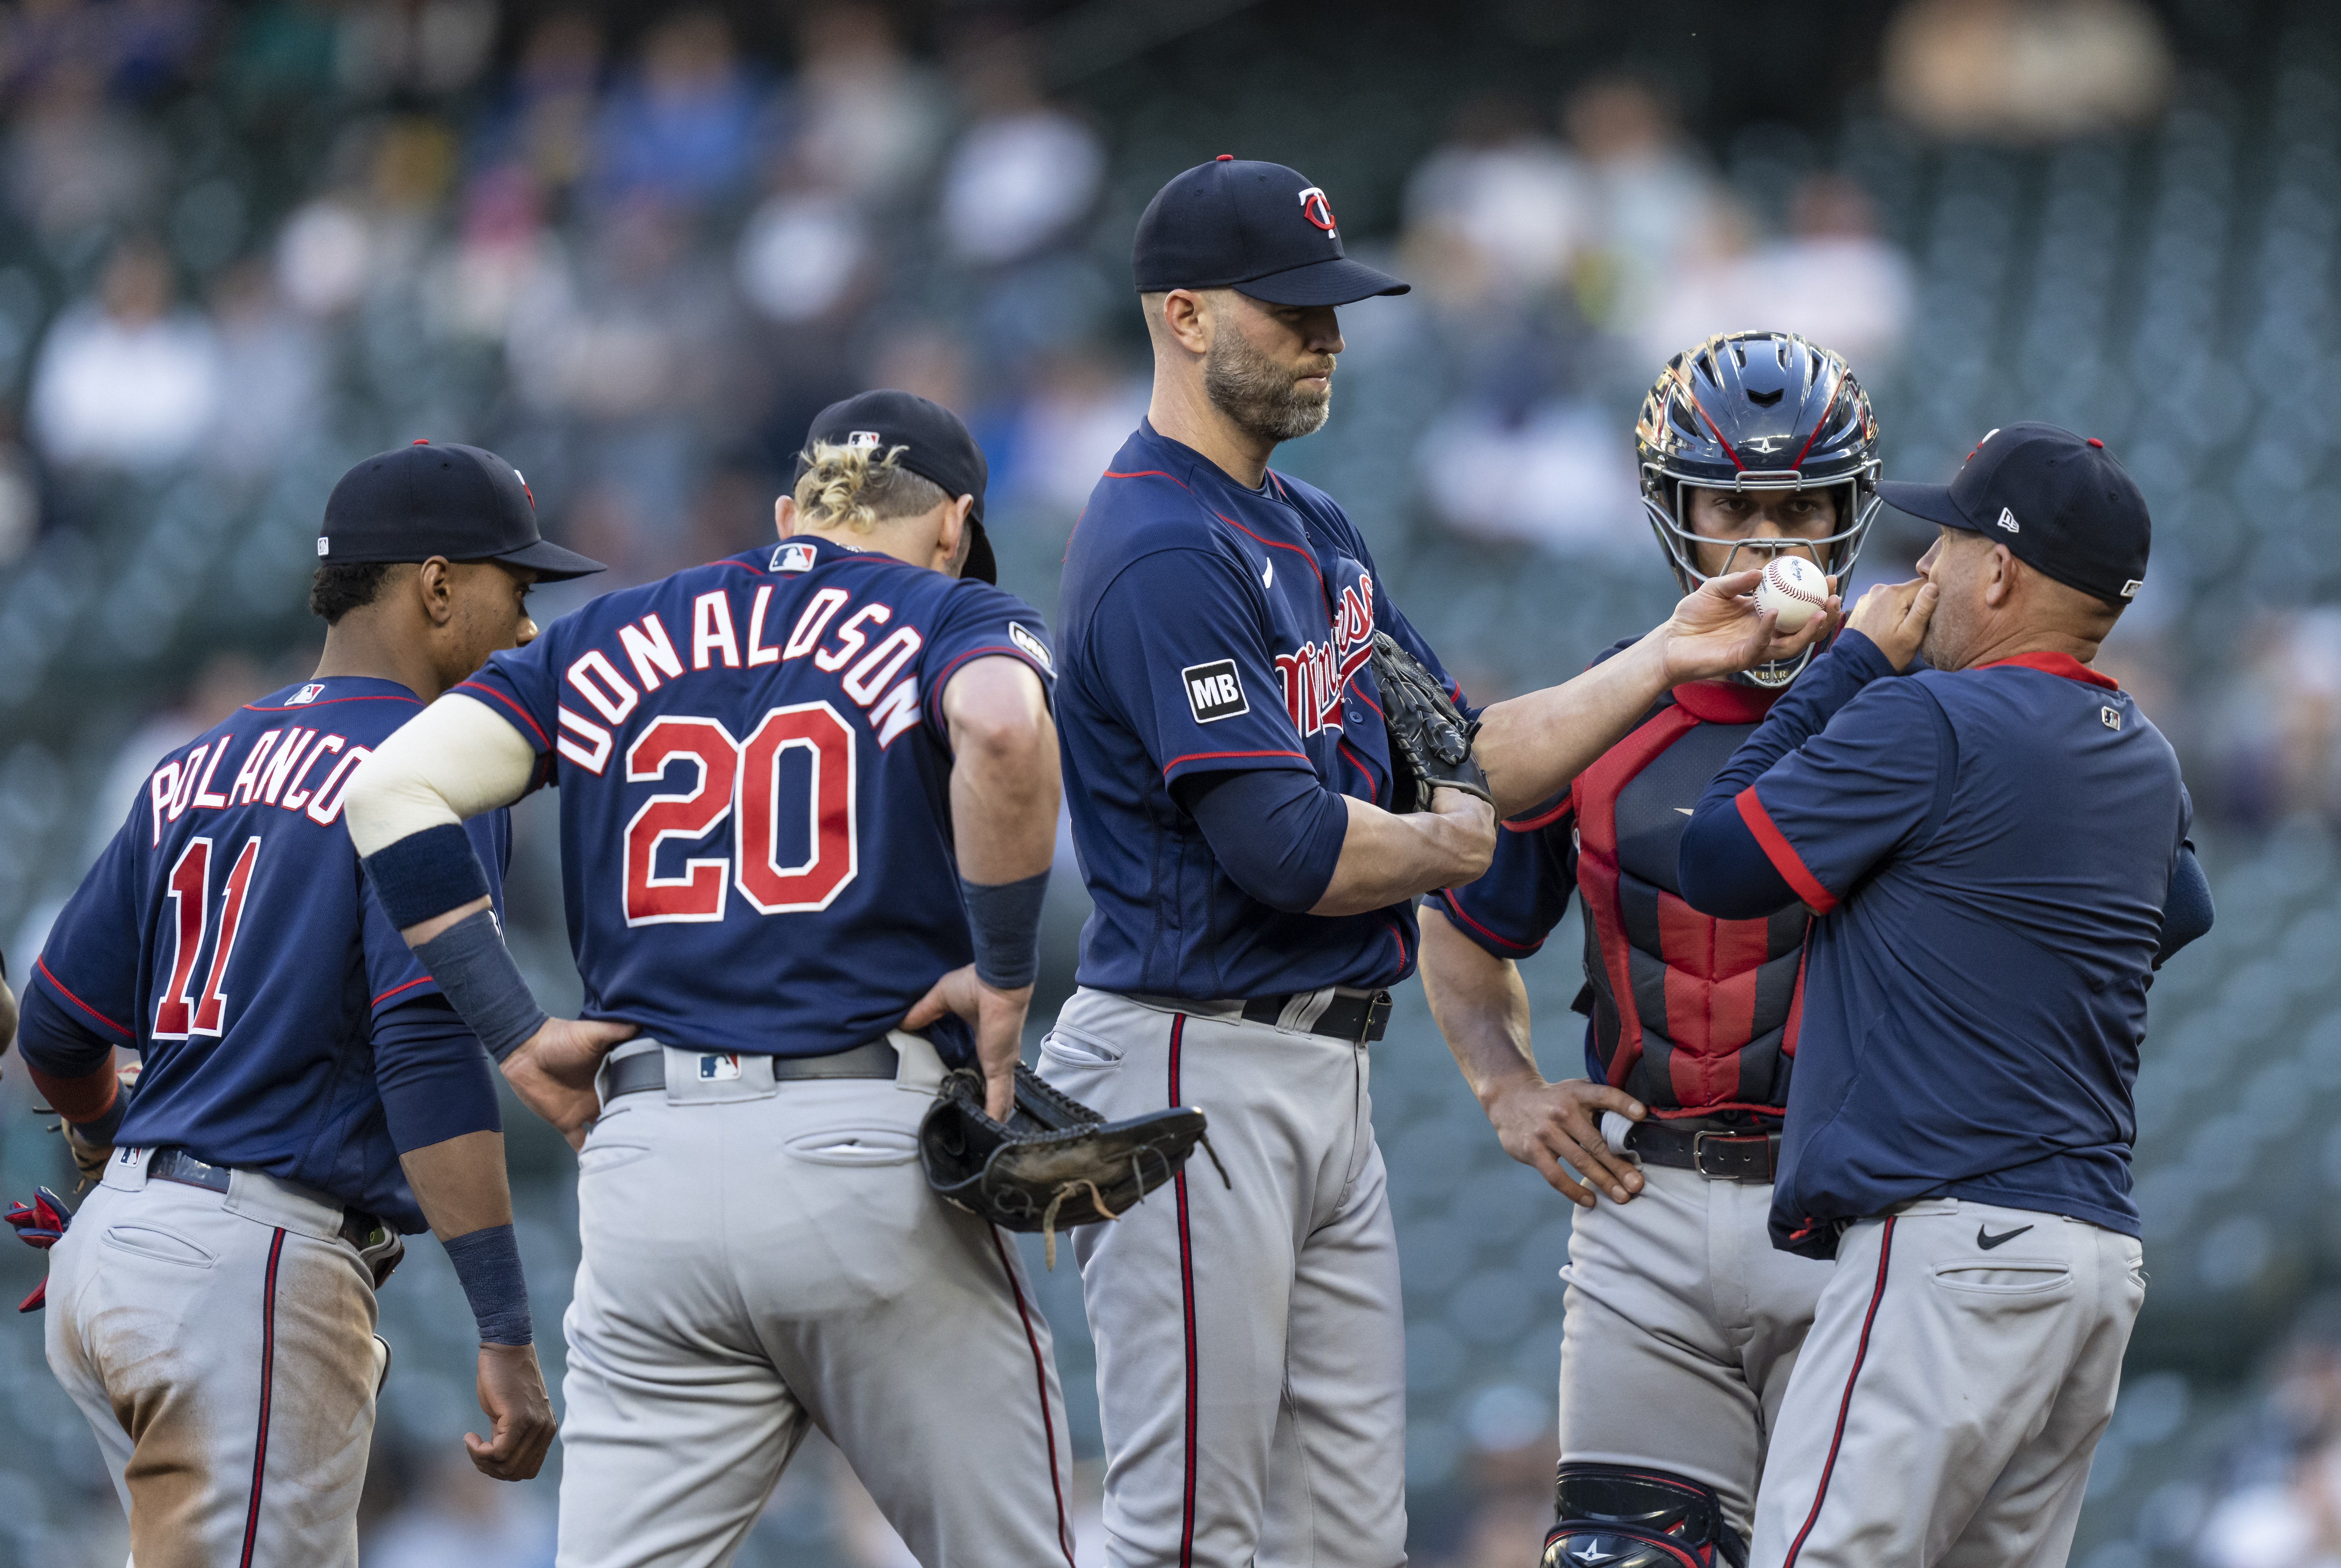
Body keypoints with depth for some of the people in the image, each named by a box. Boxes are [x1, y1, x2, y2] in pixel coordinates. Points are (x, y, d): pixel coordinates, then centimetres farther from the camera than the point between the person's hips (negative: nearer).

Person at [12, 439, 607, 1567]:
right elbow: (430, 1051, -19)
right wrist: (505, 1338, -22)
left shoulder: (196, 770, 16)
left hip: (107, 1251, 9)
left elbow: (57, 1027, 18)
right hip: (254, 1262, -9)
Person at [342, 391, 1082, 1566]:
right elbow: (1002, 726, -19)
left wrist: (514, 1032, 7)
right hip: (872, 1157, -3)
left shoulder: (607, 640, 19)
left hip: (645, 1173, 3)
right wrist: (1004, 973, -9)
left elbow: (394, 789, 6)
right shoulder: (951, 617, 7)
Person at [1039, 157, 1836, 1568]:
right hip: (1197, 1073, -10)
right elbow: (1288, 848, -21)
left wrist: (1667, 660, 6)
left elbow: (1458, 755, 17)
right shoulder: (1165, 553, -16)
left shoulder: (1314, 534, 17)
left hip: (1325, 1073, 10)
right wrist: (1445, 847, -2)